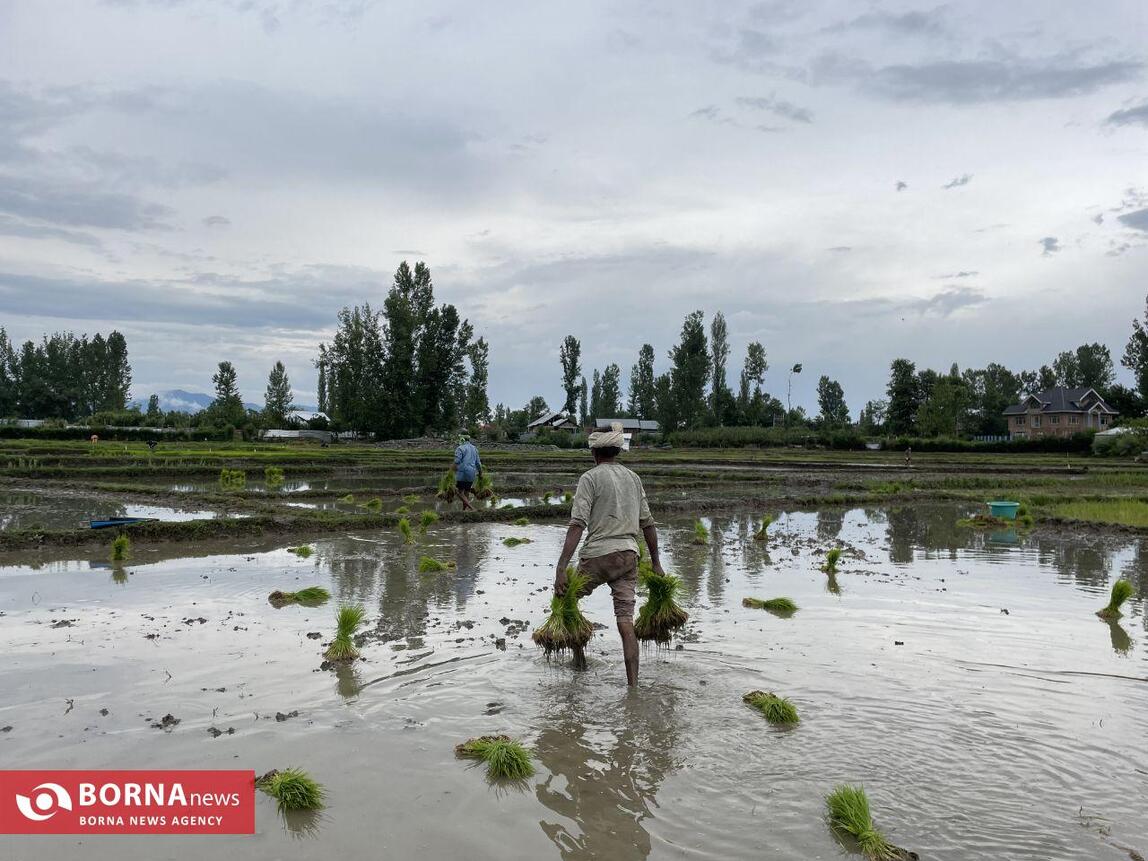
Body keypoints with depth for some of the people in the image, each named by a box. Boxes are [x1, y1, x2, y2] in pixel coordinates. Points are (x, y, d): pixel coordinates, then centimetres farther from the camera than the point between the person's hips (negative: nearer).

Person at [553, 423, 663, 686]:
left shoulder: (590, 478, -4)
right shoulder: (633, 478, 13)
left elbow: (577, 525, -15)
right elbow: (647, 524, 15)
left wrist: (561, 568, -19)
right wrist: (656, 563, 23)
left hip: (598, 555, -4)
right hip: (629, 556, 5)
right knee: (626, 620, 1)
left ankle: (579, 658, 27)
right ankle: (633, 685, -4)